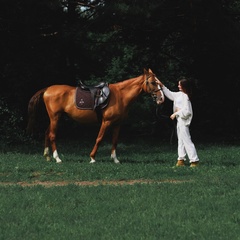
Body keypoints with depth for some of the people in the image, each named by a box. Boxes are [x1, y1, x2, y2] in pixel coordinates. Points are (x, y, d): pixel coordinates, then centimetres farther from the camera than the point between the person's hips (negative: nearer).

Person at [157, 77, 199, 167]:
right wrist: (162, 86, 22)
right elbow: (170, 94, 26)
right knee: (180, 140, 13)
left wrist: (176, 114, -15)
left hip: (183, 121, -10)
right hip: (179, 120, 10)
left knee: (186, 140, -10)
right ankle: (181, 160, 17)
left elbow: (186, 111, -23)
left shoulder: (185, 96, -18)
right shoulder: (179, 94, 11)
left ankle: (194, 160, -9)